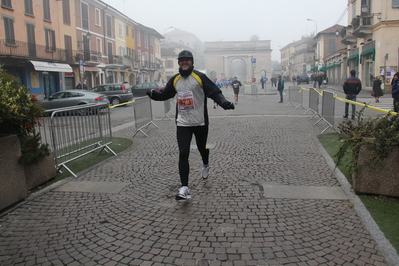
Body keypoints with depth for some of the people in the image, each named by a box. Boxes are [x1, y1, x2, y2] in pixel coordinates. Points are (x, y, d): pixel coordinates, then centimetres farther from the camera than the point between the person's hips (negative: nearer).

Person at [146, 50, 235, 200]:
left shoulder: (200, 77, -6)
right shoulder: (175, 80, 7)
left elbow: (215, 93, -10)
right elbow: (164, 94, 16)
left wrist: (224, 103, -28)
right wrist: (153, 94, -5)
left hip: (200, 122, -2)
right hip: (182, 123, 2)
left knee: (202, 148, 17)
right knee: (183, 154, -7)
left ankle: (205, 165, 53)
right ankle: (184, 188, -3)